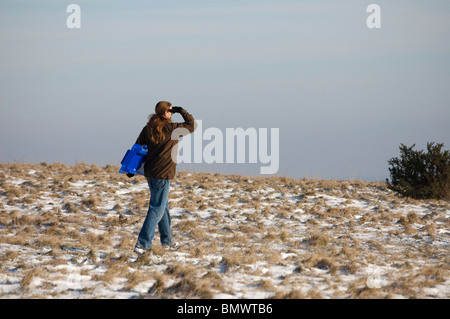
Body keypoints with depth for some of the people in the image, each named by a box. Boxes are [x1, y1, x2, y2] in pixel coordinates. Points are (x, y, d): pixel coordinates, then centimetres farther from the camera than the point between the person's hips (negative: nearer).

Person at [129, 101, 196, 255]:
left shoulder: (148, 128, 6)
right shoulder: (171, 128, -11)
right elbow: (191, 125, -1)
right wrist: (181, 111, 10)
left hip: (149, 173, 7)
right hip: (162, 175, -7)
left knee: (163, 206, 20)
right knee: (156, 209, -5)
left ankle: (167, 241, 31)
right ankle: (142, 244, -11)